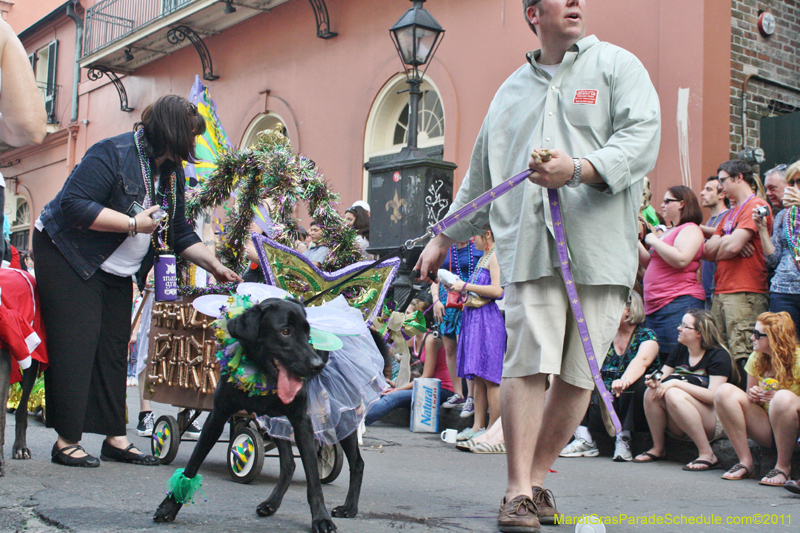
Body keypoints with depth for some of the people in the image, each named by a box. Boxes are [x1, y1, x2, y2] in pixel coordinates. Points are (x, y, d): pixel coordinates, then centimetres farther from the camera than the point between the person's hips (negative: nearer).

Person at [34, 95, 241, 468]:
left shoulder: (172, 173, 5)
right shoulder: (112, 154, -20)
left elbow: (180, 232, 12)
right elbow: (74, 204, -28)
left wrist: (214, 266, 3)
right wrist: (133, 223, -26)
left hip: (116, 271, 8)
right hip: (67, 256, -8)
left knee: (114, 350, 7)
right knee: (76, 346, -10)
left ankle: (115, 438, 12)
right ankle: (66, 441, -4)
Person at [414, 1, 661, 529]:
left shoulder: (618, 65, 12)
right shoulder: (511, 91, 23)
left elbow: (642, 140, -4)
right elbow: (480, 178, 28)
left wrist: (579, 169, -20)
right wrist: (444, 238, 28)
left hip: (600, 246, -1)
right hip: (530, 246, 2)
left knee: (578, 374, 0)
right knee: (527, 362, -10)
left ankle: (536, 478, 15)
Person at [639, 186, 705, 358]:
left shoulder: (690, 229, -6)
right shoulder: (668, 231, 23)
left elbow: (681, 260, -23)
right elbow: (650, 263, 28)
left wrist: (654, 241, -11)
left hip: (679, 303, -10)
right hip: (655, 305, 10)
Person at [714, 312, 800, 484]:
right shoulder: (756, 359, 4)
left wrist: (776, 398, -27)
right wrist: (753, 396, -10)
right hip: (766, 430, 5)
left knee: (784, 398, -37)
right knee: (725, 391, -15)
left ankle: (783, 466, -17)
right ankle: (746, 462, -13)